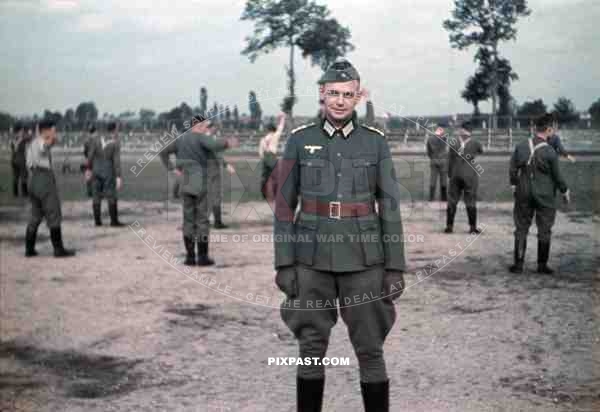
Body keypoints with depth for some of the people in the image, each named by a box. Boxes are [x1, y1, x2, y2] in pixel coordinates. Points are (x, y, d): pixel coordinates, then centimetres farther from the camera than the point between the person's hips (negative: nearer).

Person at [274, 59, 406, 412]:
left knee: (370, 350, 5)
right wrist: (284, 263, -4)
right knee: (311, 349, 7)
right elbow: (284, 206, 2)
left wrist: (396, 267, -4)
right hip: (313, 261, 0)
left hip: (363, 261, 0)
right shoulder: (300, 140, 1)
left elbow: (390, 207, 1)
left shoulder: (376, 142, 1)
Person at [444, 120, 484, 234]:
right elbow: (481, 151, 14)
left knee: (452, 201, 8)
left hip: (455, 175, 1)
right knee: (470, 202, 4)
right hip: (470, 176, -1)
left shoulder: (453, 142, -3)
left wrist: (450, 174, 8)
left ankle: (449, 226, 10)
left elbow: (450, 160, 0)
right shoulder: (475, 143, -6)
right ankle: (472, 227, 6)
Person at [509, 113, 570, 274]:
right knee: (544, 231, 9)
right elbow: (557, 176, -7)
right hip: (545, 196, -3)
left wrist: (514, 184, 18)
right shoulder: (550, 152, -15)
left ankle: (519, 264, 10)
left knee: (521, 228, 11)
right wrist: (564, 191, 10)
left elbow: (512, 169, 1)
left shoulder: (521, 146, -5)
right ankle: (542, 265, 13)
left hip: (524, 194, 3)